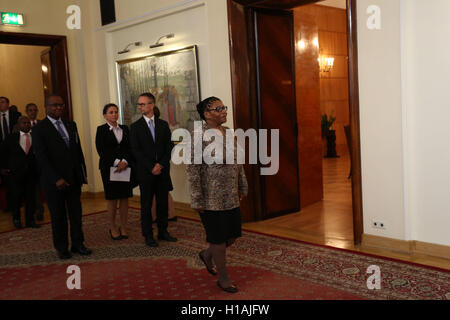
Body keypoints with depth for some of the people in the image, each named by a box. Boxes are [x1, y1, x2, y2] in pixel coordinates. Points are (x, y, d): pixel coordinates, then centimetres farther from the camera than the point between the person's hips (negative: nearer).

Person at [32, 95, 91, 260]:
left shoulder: (71, 125, 12)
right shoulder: (39, 129, -5)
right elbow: (41, 157, -11)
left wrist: (83, 173, 8)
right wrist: (56, 179, -18)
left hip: (74, 178, 4)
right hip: (54, 181, -4)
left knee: (76, 213, 9)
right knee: (58, 215, 6)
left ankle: (78, 244, 21)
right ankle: (62, 248, 19)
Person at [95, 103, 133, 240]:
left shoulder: (125, 129, 12)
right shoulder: (101, 130, 1)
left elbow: (129, 148, 6)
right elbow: (101, 150, -7)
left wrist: (124, 162, -11)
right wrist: (116, 162, -14)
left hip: (125, 167, 3)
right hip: (109, 167, -3)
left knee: (124, 198, 2)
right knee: (112, 199, -1)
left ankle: (123, 227, 11)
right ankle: (113, 228, 11)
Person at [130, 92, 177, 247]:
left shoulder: (163, 124, 8)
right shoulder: (135, 127, 1)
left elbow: (170, 147, 5)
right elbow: (136, 151, -6)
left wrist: (161, 164, -9)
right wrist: (151, 167, -13)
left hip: (162, 170, 3)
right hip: (145, 172, -2)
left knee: (163, 202, 9)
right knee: (146, 204, 4)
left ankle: (163, 231, 21)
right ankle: (148, 235, 12)